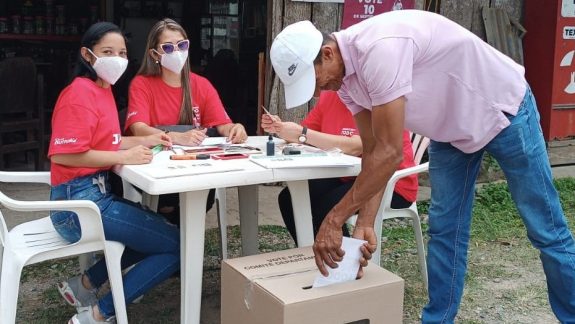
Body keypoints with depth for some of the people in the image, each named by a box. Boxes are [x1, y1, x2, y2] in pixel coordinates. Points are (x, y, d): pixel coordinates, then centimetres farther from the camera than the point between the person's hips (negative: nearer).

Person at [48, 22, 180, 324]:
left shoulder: (103, 89, 14)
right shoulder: (80, 93, -16)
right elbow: (64, 154, -23)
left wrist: (145, 140, 5)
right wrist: (124, 157, -23)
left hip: (97, 194, 10)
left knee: (160, 233, 24)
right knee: (178, 245, -6)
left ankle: (85, 285, 21)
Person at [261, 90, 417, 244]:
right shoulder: (329, 96, 5)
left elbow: (355, 147, -29)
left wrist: (302, 133, -31)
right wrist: (279, 128, -11)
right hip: (348, 178, 7)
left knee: (327, 206, -29)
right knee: (289, 197, -8)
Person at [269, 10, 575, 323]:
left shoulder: (379, 48, -37)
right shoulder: (344, 76, -9)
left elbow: (389, 153, -36)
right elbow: (372, 152, -6)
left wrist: (334, 220, -30)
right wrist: (365, 222, -16)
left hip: (503, 110, -7)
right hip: (452, 127, 7)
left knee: (545, 230, 3)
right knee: (444, 229, 7)